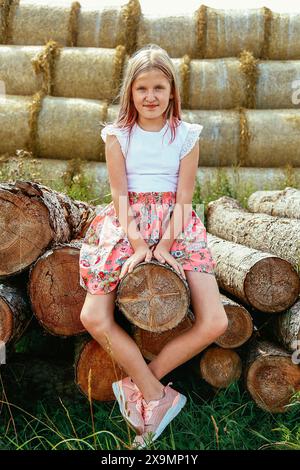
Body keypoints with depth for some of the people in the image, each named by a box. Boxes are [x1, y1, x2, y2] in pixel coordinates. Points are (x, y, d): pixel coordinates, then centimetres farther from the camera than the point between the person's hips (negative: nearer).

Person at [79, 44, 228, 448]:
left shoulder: (186, 135, 5)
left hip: (175, 225, 1)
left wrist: (165, 245, -15)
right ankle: (159, 397, -6)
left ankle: (140, 384, 0)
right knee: (93, 317, -19)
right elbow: (120, 194, -3)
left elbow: (183, 198, -1)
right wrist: (137, 244, -17)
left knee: (215, 324, -16)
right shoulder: (117, 134, 4)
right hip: (126, 224, 0)